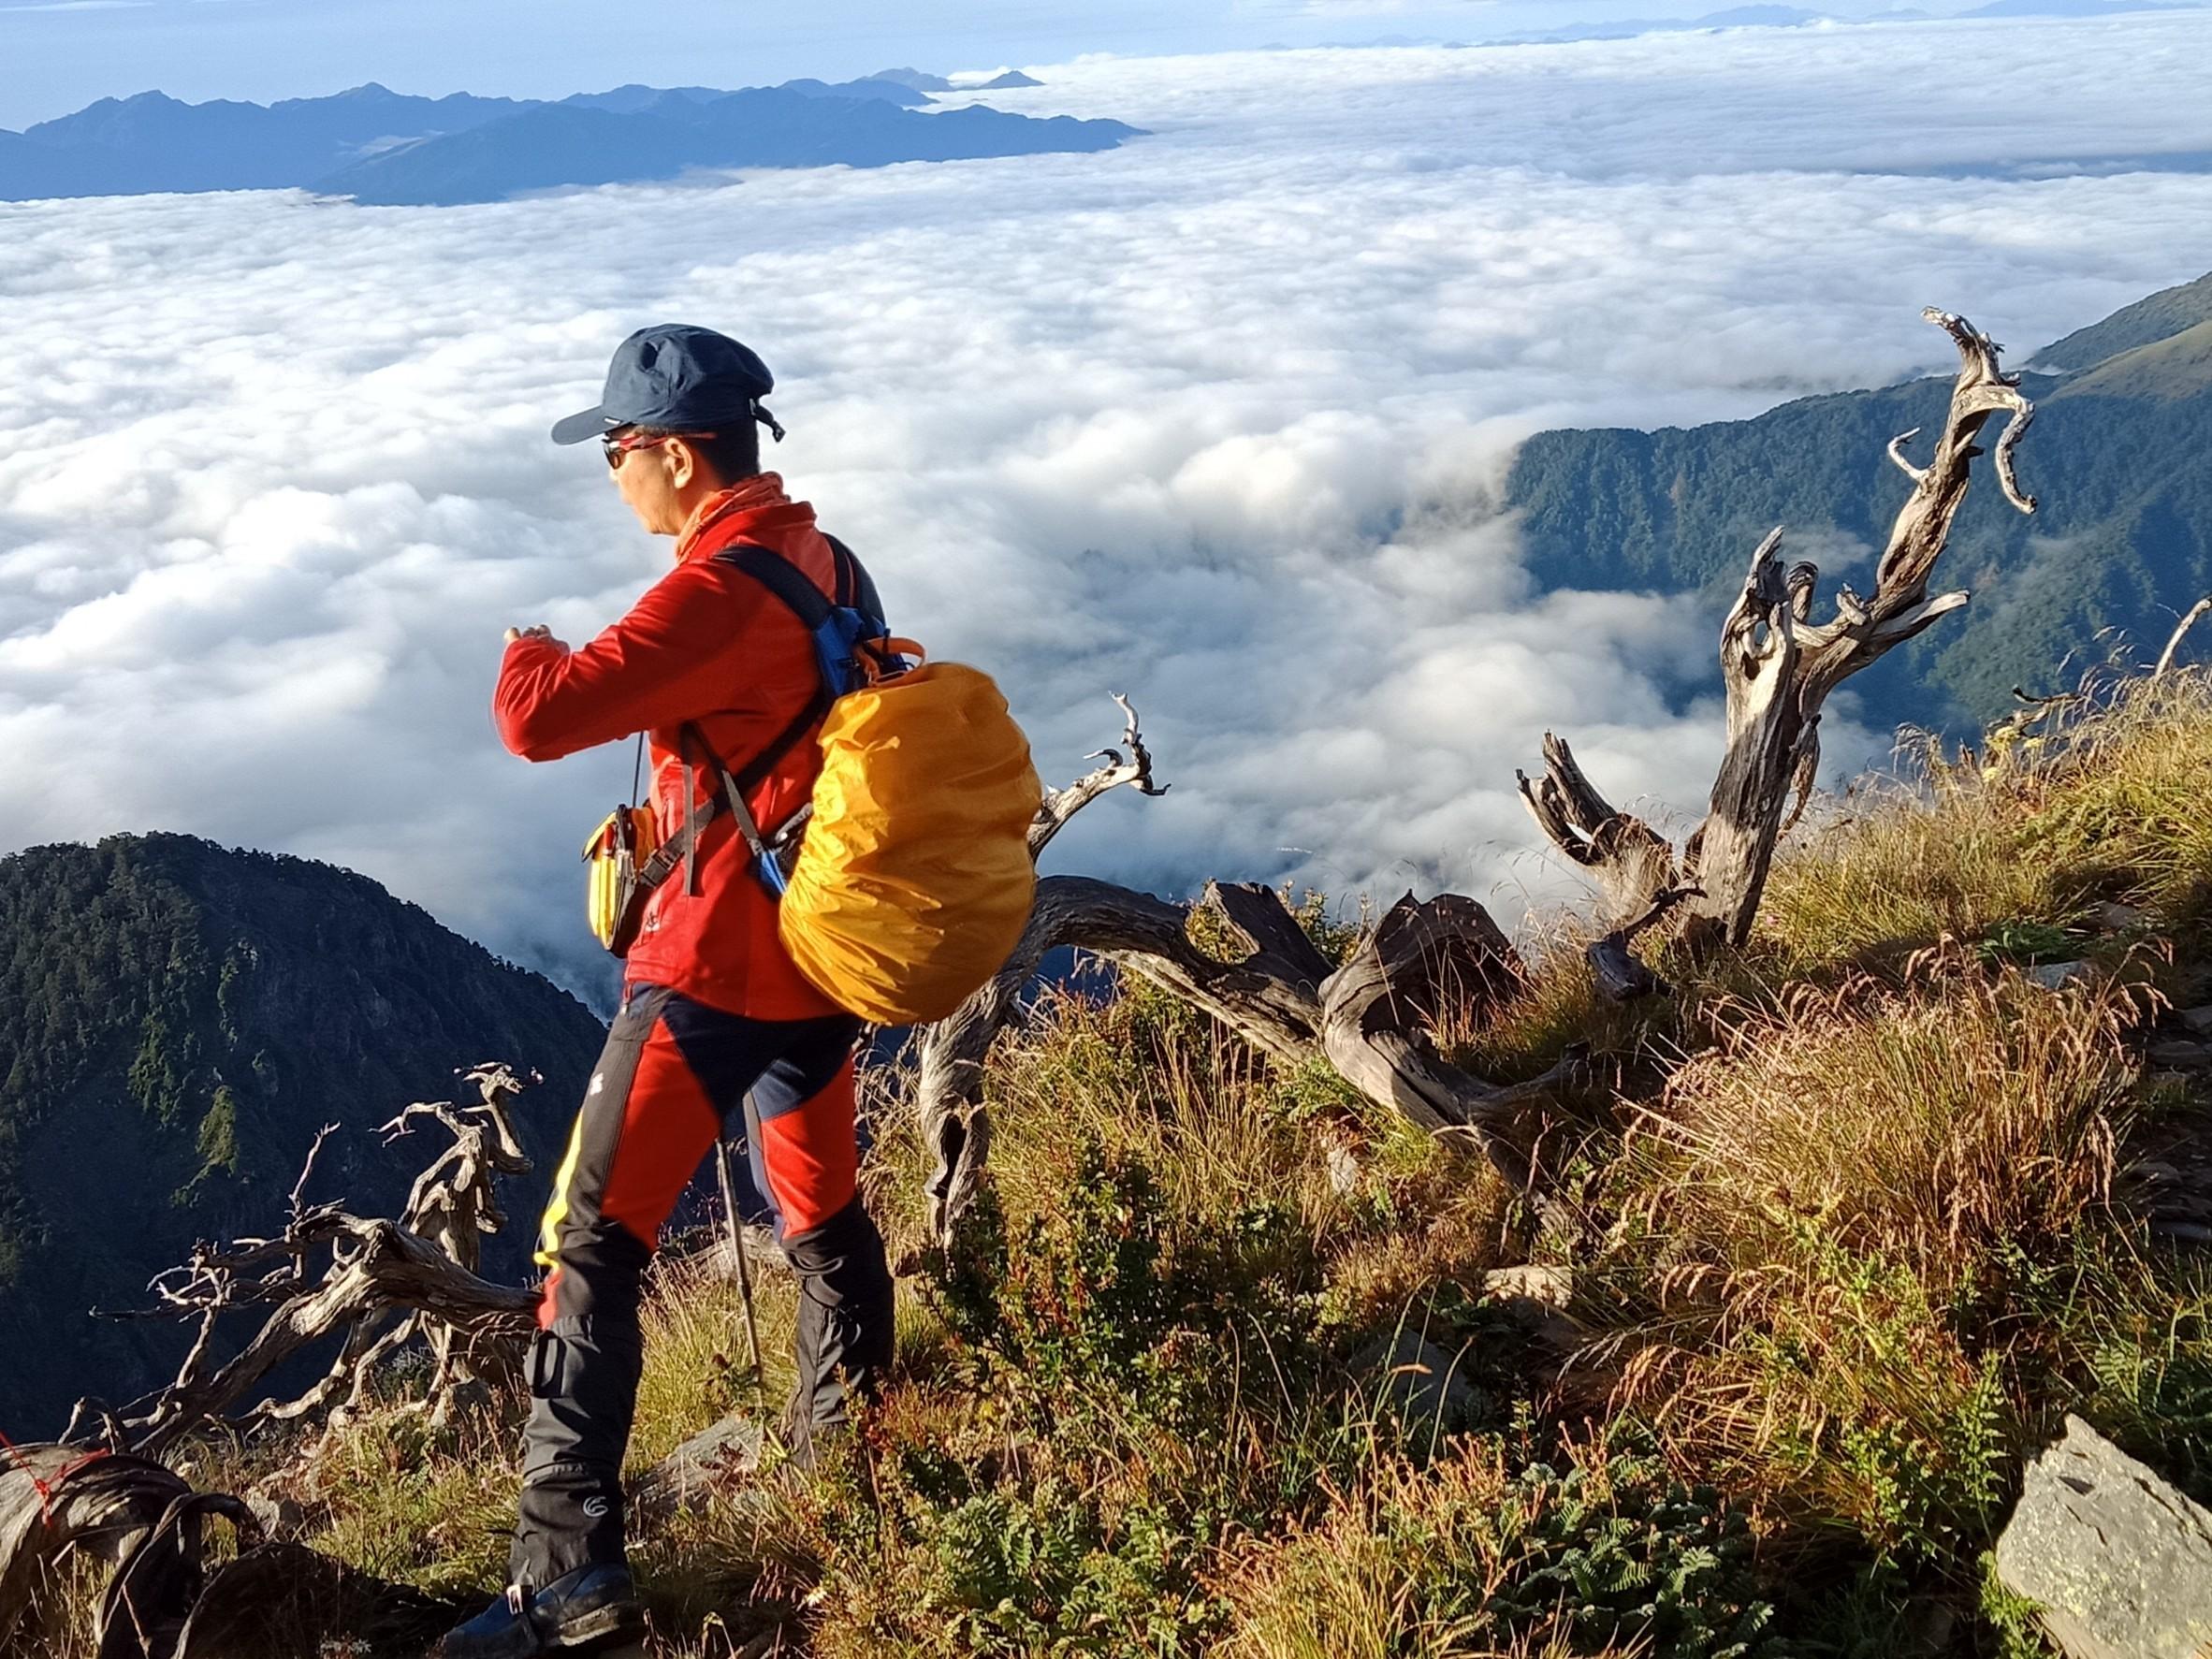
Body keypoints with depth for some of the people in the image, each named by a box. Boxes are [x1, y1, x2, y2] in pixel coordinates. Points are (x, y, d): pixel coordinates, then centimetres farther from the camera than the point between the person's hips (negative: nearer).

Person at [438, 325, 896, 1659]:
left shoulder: (720, 592, -22)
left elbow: (543, 718, -28)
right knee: (822, 1214, 22)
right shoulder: (830, 566, 6)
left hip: (713, 970, -8)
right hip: (826, 954, 9)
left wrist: (528, 654, -5)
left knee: (595, 1249, -2)